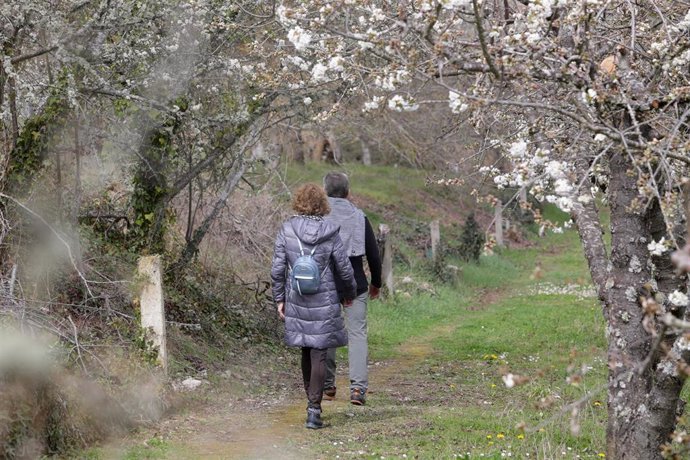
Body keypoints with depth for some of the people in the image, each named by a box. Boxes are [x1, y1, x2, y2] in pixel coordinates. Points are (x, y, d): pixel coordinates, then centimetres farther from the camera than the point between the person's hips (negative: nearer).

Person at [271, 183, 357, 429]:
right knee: (319, 354, 0)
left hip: (296, 302, 2)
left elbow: (277, 269, -3)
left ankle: (312, 404, 28)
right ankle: (314, 408, -6)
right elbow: (344, 270, -2)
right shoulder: (329, 233, -8)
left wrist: (279, 299, 7)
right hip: (324, 302, -2)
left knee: (306, 352, 17)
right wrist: (350, 293, 16)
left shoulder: (286, 230, -4)